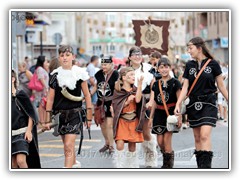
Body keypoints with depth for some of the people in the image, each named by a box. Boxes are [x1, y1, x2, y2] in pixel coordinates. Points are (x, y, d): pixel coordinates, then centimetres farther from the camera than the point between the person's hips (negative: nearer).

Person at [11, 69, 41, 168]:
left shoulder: (20, 95, -6)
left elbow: (31, 114, -3)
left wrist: (29, 131, -9)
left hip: (22, 133, -5)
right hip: (10, 134, 5)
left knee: (20, 160, -16)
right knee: (13, 163, 5)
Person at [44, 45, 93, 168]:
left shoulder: (79, 73, -3)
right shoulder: (55, 74, 2)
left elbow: (87, 95, 3)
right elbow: (50, 98, 5)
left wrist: (89, 116, 2)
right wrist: (48, 119, 3)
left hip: (74, 113, -3)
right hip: (59, 113, 3)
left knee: (69, 145, -14)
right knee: (67, 146, 15)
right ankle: (74, 163, 39)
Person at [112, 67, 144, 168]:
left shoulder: (135, 90, 7)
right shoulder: (118, 91, 0)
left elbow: (138, 100, -14)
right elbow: (116, 107, -2)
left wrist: (140, 84, -16)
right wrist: (127, 101, -15)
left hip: (133, 120, 3)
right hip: (121, 120, -3)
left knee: (132, 146, 5)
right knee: (120, 144, -15)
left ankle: (133, 166, 16)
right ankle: (120, 166, -6)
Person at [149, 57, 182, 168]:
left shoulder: (175, 83, -2)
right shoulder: (156, 84, 11)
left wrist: (179, 116, -9)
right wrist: (150, 117, 15)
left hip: (171, 112, -4)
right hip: (159, 113, 4)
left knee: (167, 139, -11)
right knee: (160, 141, 1)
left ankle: (169, 163, 1)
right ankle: (166, 159, 24)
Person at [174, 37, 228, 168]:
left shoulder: (212, 64, -3)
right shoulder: (189, 65, 7)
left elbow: (221, 86, 3)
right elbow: (185, 87, 5)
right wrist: (178, 104, -5)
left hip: (208, 104, -4)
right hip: (193, 104, 4)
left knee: (205, 135, -17)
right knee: (197, 138, 7)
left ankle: (206, 166, -19)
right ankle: (200, 165, 13)